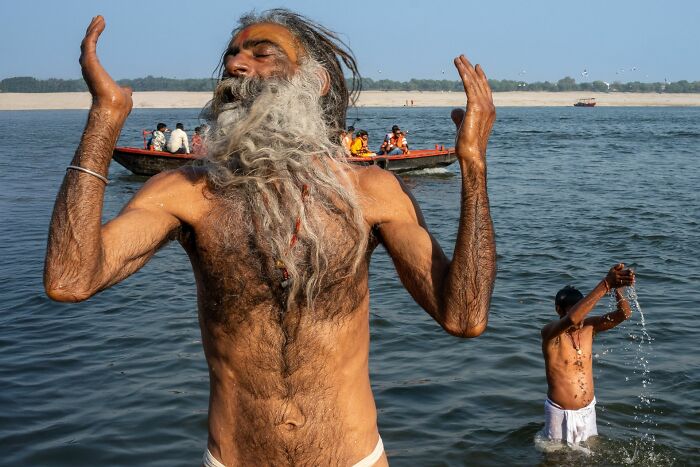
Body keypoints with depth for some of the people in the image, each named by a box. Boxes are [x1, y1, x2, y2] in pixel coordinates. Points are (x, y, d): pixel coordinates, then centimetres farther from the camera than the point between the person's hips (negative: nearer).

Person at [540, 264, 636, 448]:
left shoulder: (589, 326, -5)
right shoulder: (550, 332, -22)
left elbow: (624, 314, -17)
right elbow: (572, 318, -44)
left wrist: (617, 287, -37)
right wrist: (605, 284, -48)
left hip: (588, 410, 5)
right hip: (560, 412, -5)